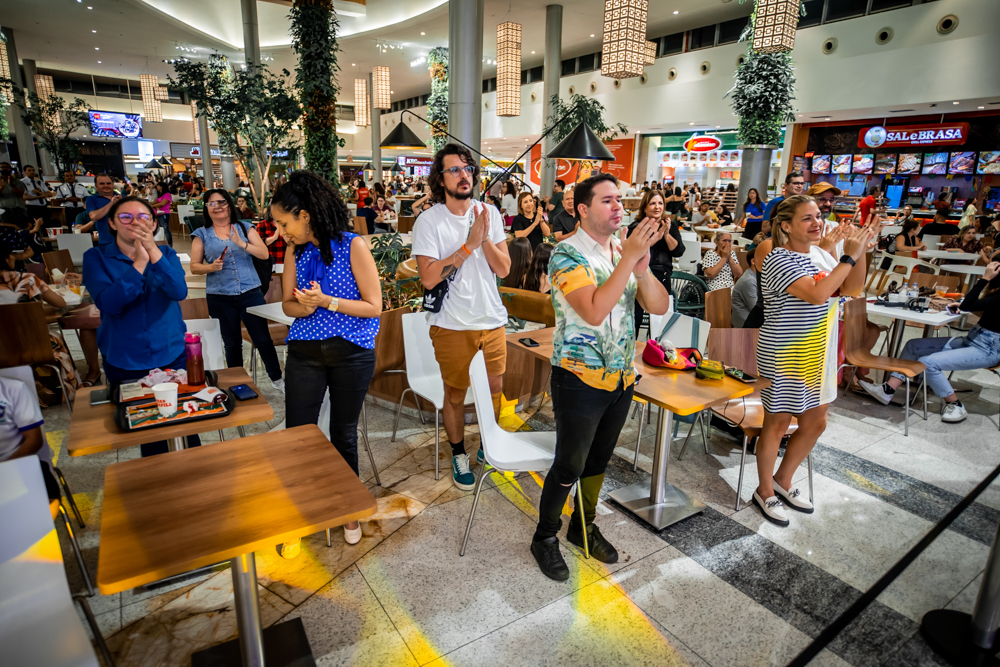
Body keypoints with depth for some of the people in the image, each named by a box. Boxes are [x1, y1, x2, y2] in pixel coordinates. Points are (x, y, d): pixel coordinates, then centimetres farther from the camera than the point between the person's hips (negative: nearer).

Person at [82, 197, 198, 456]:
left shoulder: (166, 253, 2)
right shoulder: (96, 257, -3)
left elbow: (179, 292, -17)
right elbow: (109, 303, -19)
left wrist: (153, 252, -27)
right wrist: (139, 263, -24)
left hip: (173, 355, 1)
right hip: (124, 361, -1)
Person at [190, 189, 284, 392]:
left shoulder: (245, 228, 6)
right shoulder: (202, 235, 6)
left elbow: (264, 254, -5)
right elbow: (194, 267, 5)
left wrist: (242, 244, -19)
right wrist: (210, 267, -14)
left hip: (250, 292, 0)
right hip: (221, 297, 1)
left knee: (263, 339, 0)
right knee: (232, 344, 10)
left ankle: (277, 379, 15)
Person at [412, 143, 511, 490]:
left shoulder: (489, 213, 1)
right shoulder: (428, 221, -10)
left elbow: (504, 269, -4)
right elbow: (428, 278, -20)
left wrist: (485, 237, -19)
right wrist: (469, 244, -22)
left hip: (492, 319, 4)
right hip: (452, 325, -3)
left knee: (495, 389, 15)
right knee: (455, 394, 11)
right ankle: (459, 454, 34)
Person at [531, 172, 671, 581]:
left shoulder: (624, 251, 6)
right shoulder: (567, 255, -14)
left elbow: (659, 306, -1)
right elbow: (594, 311, -29)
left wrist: (642, 266, -18)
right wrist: (630, 258, -28)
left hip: (622, 378, 7)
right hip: (580, 379, -6)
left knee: (599, 460, 21)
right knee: (569, 467, 5)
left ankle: (584, 527, 42)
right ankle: (545, 537, 29)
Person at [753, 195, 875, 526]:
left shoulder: (819, 253, 8)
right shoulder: (778, 260, -18)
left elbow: (851, 287, 7)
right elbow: (817, 294, -29)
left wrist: (860, 250, -6)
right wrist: (850, 256, -22)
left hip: (818, 355, 8)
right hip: (785, 358, -8)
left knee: (815, 422, 16)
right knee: (778, 423, 5)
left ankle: (783, 481, 35)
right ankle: (765, 492, 23)